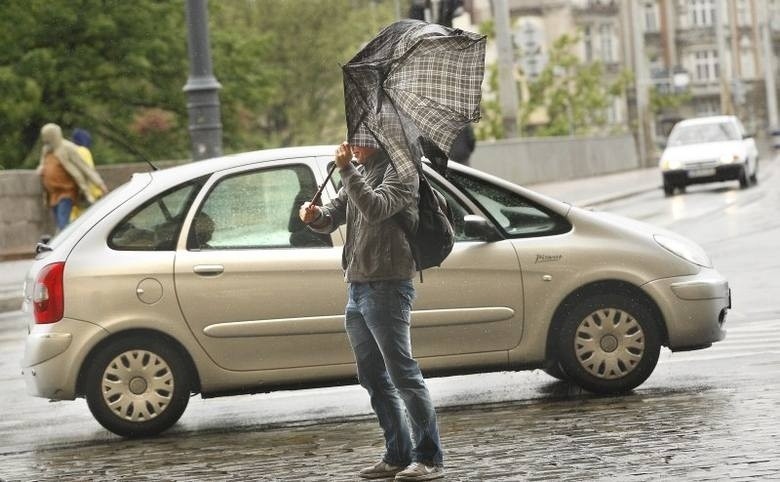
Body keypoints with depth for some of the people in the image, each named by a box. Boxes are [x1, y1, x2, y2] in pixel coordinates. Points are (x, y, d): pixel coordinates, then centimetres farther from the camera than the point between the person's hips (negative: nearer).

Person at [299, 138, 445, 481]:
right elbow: (332, 217, 15)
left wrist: (346, 170, -22)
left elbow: (375, 208, -23)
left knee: (403, 374, -10)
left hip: (387, 286, -9)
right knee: (373, 378, 11)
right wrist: (315, 215, -7)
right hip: (357, 287, 9)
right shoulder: (358, 174, 18)